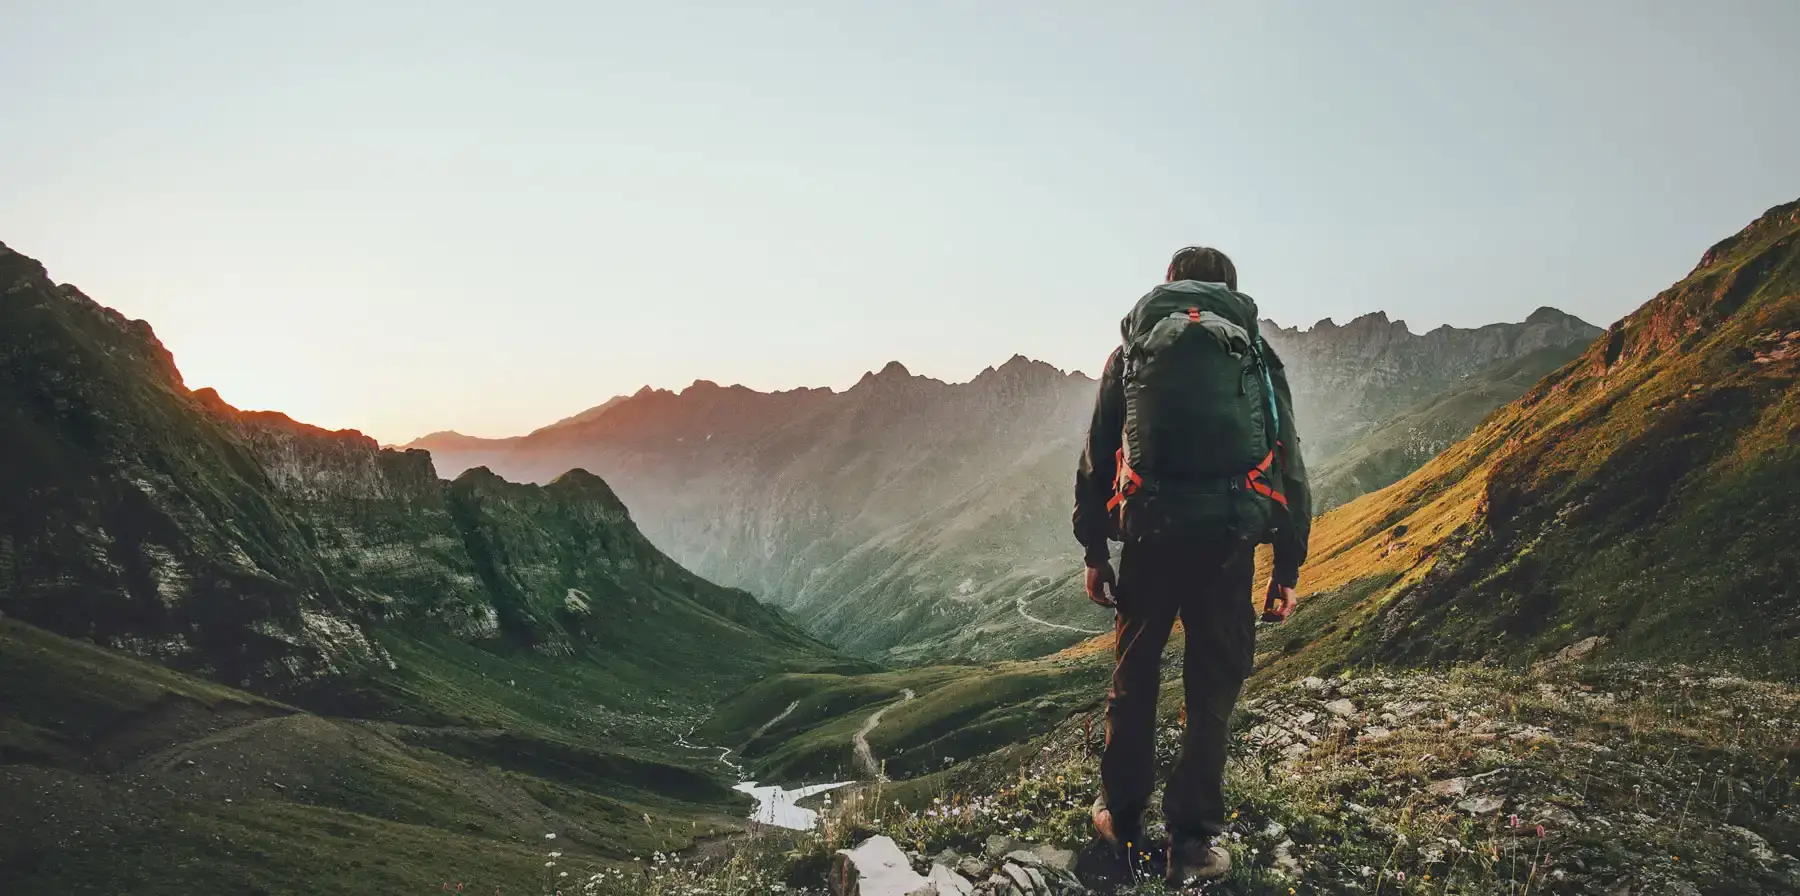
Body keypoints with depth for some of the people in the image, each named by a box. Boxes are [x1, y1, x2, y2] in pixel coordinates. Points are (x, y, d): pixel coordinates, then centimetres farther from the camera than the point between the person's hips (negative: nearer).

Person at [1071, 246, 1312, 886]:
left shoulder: (1133, 351, 12)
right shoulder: (1257, 354, 11)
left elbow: (1096, 459, 9)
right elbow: (1289, 467, 9)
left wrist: (1094, 551, 15)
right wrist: (1288, 569, 13)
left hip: (1148, 535, 1)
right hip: (1228, 541, 0)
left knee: (1134, 676, 17)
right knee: (1213, 688, 10)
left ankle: (1121, 817, 29)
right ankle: (1194, 841, 12)